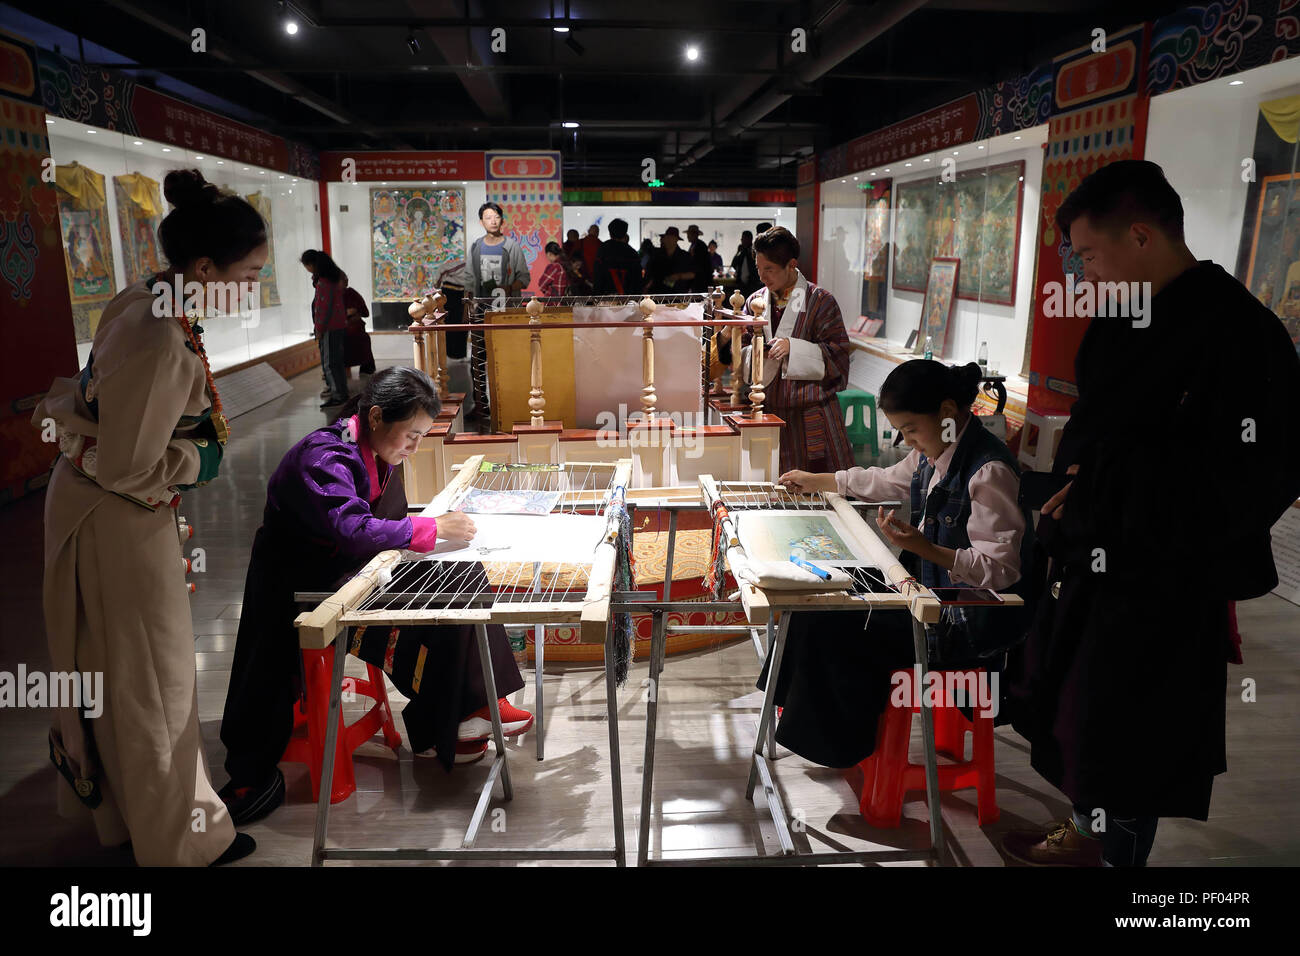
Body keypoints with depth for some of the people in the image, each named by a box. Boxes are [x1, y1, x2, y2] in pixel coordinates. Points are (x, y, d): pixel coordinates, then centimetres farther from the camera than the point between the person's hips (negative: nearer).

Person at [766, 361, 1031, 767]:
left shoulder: (989, 471, -25)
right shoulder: (935, 450, 3)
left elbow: (1001, 569, -26)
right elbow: (889, 481, 23)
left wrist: (924, 548, -38)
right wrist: (815, 481, 32)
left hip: (967, 621, -9)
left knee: (833, 628, -12)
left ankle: (844, 744, 15)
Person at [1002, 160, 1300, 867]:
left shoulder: (1238, 333, -21)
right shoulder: (1123, 319, 6)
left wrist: (1106, 491, -20)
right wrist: (1069, 496, 3)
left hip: (1163, 581, -8)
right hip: (1089, 558, 8)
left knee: (1126, 735, 7)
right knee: (1068, 702, 20)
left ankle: (1114, 850, 32)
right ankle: (1090, 829, 42)